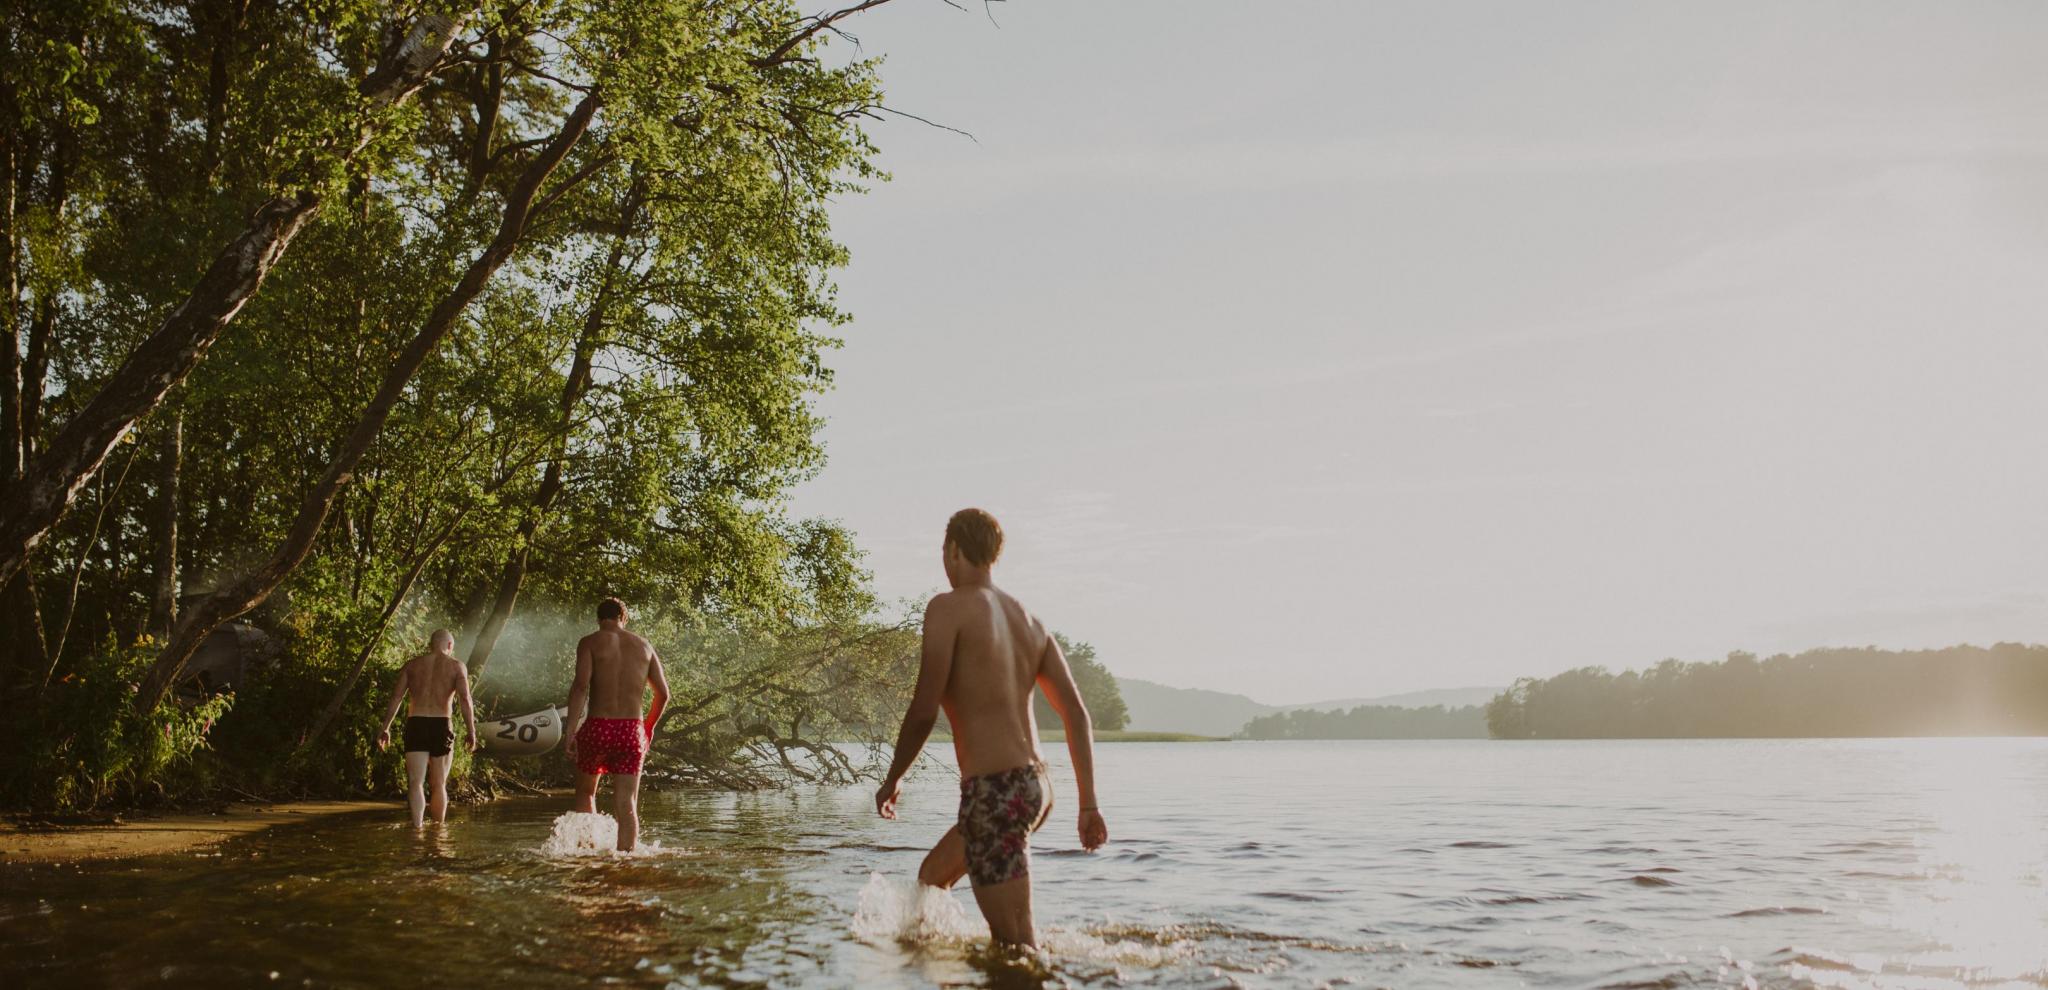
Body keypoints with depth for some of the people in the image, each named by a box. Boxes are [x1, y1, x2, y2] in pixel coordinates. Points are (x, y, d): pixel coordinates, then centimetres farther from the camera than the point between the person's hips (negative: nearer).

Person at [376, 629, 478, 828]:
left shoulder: (412, 665, 11)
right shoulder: (457, 666, 6)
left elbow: (396, 697, 5)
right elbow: (465, 699, -5)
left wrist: (385, 728, 7)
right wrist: (471, 731, -6)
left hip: (415, 724, 0)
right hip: (441, 725, 0)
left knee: (415, 783, -6)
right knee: (439, 784, 12)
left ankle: (417, 826, -20)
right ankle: (438, 828, 17)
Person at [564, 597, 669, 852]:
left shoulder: (590, 642, 1)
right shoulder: (644, 646, 12)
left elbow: (580, 686, -13)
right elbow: (663, 693, 12)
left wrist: (570, 731, -15)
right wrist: (649, 728, 26)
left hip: (598, 727, -2)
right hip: (632, 730, 2)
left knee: (585, 792, 21)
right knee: (627, 804, 2)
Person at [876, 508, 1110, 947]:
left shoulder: (948, 608, -7)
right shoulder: (1030, 621, 13)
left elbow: (924, 712, -12)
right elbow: (1077, 714, 9)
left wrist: (892, 779, 4)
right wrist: (1089, 804, 12)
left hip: (993, 792, -9)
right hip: (1036, 786, 9)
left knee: (1018, 945, -5)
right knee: (931, 877, 28)